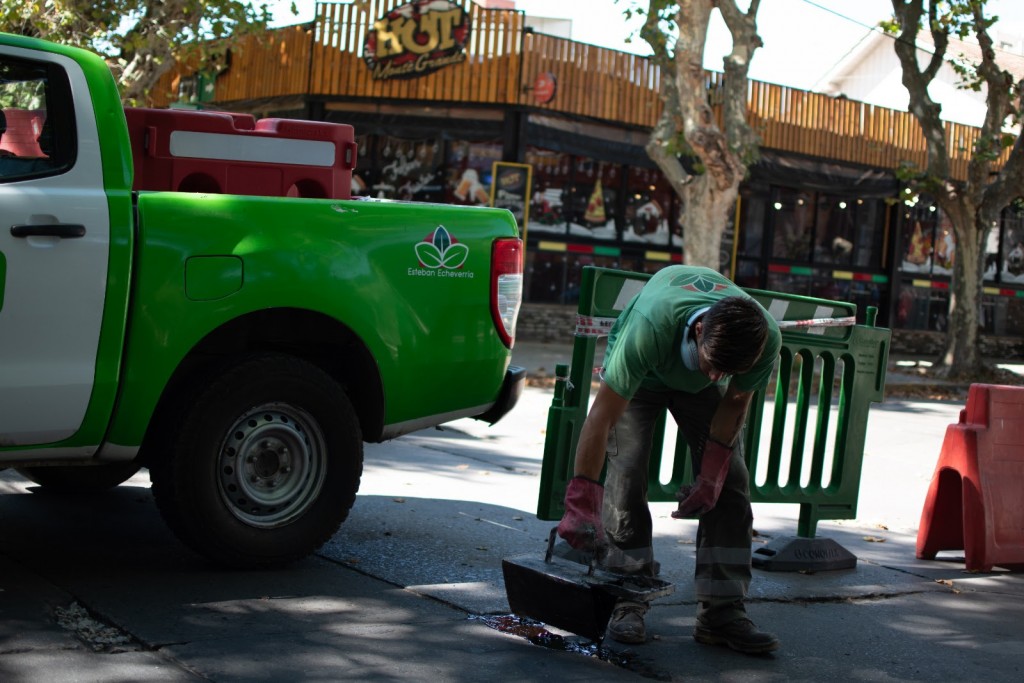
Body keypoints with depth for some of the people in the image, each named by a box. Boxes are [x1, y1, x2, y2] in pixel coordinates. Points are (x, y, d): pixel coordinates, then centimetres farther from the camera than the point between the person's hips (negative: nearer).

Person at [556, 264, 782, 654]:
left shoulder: (767, 340, -36)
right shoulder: (650, 327, -47)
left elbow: (735, 402, -15)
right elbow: (601, 416, -44)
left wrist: (711, 474, -16)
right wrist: (580, 504, -46)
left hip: (697, 388, 3)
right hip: (638, 374, -3)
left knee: (731, 482, -8)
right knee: (626, 472, -18)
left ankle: (721, 611, -3)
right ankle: (627, 603, -8)